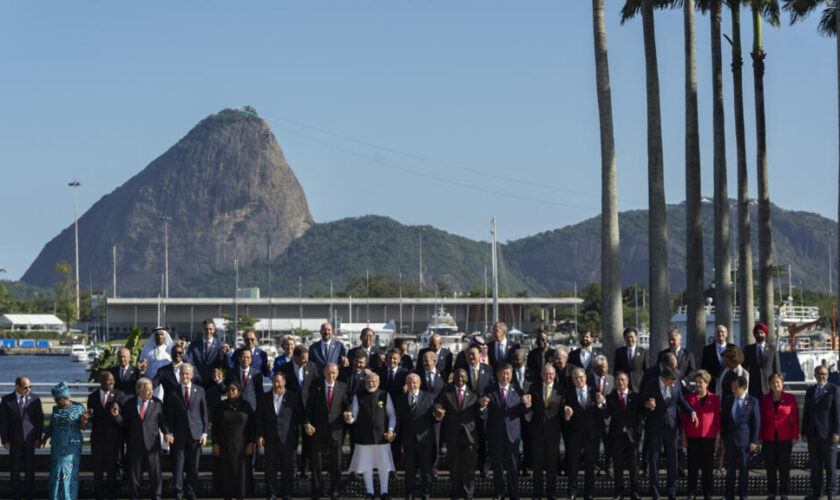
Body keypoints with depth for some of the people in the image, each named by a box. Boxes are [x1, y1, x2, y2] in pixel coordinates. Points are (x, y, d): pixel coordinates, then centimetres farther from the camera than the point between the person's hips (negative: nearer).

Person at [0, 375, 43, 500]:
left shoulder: (35, 399, -1)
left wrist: (38, 438, -2)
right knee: (15, 468, 5)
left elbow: (39, 420, 2)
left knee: (29, 467, 4)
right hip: (14, 439, 0)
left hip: (30, 438, 0)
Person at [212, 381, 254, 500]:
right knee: (225, 473, 0)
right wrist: (215, 444, -6)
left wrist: (251, 443, -7)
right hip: (225, 445, 0)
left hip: (241, 445, 0)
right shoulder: (221, 406, 1)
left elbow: (252, 425, 1)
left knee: (241, 473, -1)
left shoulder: (246, 406, 0)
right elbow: (215, 426, 1)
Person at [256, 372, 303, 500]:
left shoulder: (294, 397, 3)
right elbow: (260, 418, 6)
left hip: (289, 440, -1)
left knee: (288, 468, 4)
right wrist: (260, 435, -1)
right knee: (271, 468, 3)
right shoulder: (265, 398, 8)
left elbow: (300, 416, 6)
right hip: (271, 440, 1)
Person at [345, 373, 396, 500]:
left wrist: (390, 430, -5)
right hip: (364, 437, 0)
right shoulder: (358, 397, 1)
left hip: (382, 436, 0)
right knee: (366, 465, 5)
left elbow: (391, 414, 7)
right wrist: (349, 419, -21)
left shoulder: (384, 395, 3)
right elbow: (354, 416, 2)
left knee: (383, 465, 6)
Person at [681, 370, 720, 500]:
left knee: (708, 466, 1)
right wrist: (684, 437, 3)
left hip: (709, 437, 0)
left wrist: (718, 438, 2)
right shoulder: (689, 397, 5)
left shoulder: (714, 398, 5)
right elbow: (684, 418, 7)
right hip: (693, 437, 0)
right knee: (692, 465, 1)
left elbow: (718, 419, 7)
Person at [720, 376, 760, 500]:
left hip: (744, 439, -3)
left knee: (744, 468, 3)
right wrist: (722, 438, 6)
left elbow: (756, 422, -2)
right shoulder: (727, 400, 7)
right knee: (730, 467, 7)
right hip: (730, 438, 3)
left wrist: (754, 441, -6)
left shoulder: (752, 401, -3)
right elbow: (723, 420, 11)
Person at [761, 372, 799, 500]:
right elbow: (761, 419, 8)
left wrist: (795, 436, -2)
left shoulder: (790, 398, -1)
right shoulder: (764, 399, 4)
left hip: (785, 438, -2)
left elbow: (795, 418, 1)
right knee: (770, 467, 4)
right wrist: (760, 437, 5)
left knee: (784, 466, 0)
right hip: (769, 438, 2)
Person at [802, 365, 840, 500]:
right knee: (815, 465, 7)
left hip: (828, 434, -4)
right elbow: (806, 413, 12)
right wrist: (804, 433, 7)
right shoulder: (810, 391, 12)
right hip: (813, 433, 4)